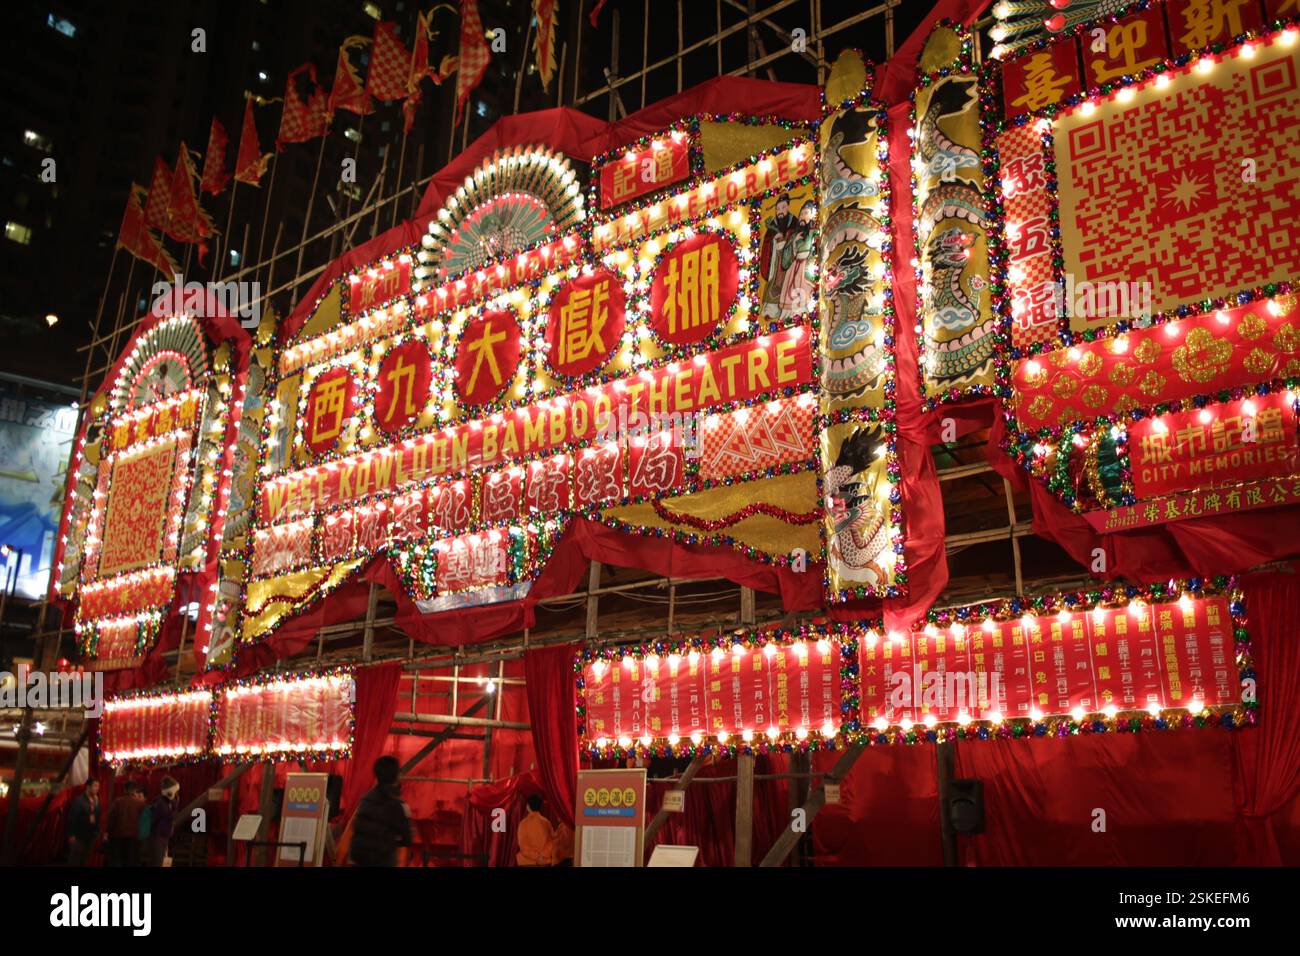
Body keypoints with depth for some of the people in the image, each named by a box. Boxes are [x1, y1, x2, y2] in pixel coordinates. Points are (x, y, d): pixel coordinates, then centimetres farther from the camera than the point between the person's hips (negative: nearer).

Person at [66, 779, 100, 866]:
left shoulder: (96, 801, 7)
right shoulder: (79, 800, -10)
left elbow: (97, 818, 9)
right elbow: (72, 818, -12)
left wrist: (97, 832, 4)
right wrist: (71, 835, -14)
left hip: (90, 835, 6)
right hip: (79, 835, -6)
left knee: (83, 858, 9)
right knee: (75, 859, -2)